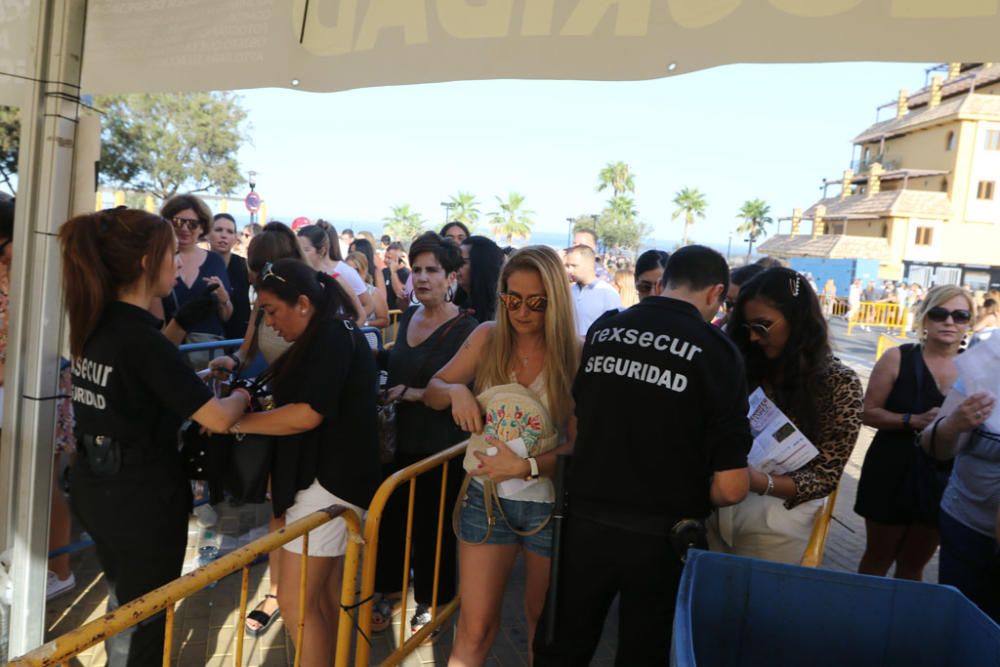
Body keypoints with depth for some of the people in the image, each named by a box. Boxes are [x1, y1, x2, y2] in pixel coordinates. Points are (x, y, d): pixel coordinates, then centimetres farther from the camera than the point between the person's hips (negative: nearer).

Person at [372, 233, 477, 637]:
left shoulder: (466, 330, -13)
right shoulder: (408, 317, 7)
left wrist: (414, 394, -20)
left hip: (440, 449, -5)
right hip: (399, 441, 6)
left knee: (432, 527, 8)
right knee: (390, 517, 12)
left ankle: (429, 602, 29)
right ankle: (390, 590, 34)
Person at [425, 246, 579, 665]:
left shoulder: (575, 355, -12)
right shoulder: (488, 337, -5)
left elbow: (579, 444, -12)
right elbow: (431, 391, 4)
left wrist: (526, 466, -26)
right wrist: (456, 390, -17)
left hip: (550, 503, -1)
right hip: (487, 497, 1)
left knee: (544, 620, 21)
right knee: (475, 629, 6)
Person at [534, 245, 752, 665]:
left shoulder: (602, 330, -2)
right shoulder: (715, 351, -14)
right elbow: (731, 488, -15)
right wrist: (687, 500, 5)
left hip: (586, 520, 3)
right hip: (660, 534, -3)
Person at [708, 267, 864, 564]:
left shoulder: (840, 384, -10)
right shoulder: (749, 368, 2)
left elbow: (825, 477, -10)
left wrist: (761, 482, -27)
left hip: (775, 530, -4)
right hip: (718, 513, 4)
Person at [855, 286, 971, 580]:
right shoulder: (897, 358, -9)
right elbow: (869, 412, -10)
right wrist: (914, 420, -23)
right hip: (893, 474, -3)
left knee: (914, 564, 20)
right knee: (878, 558, 13)